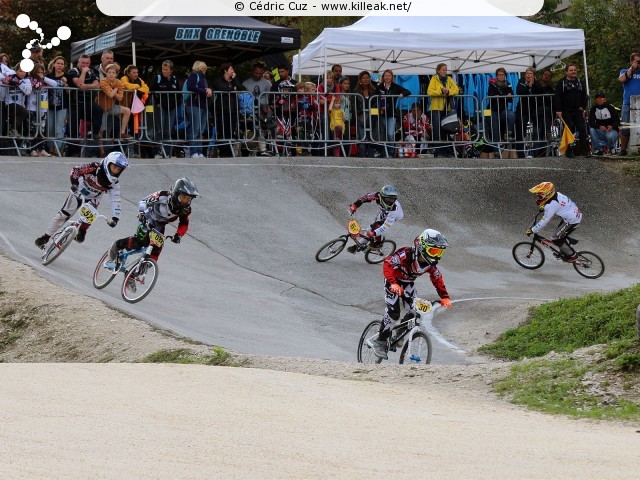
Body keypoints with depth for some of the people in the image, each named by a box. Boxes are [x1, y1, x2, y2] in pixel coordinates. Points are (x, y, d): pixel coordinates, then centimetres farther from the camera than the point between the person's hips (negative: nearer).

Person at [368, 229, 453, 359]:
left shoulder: (431, 264, -15)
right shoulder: (406, 255, -34)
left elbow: (438, 280, -3)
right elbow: (388, 264, -38)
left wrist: (445, 298, -14)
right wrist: (393, 283, -50)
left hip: (408, 283, 6)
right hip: (394, 281, -6)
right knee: (393, 312, -19)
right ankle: (380, 343, -7)